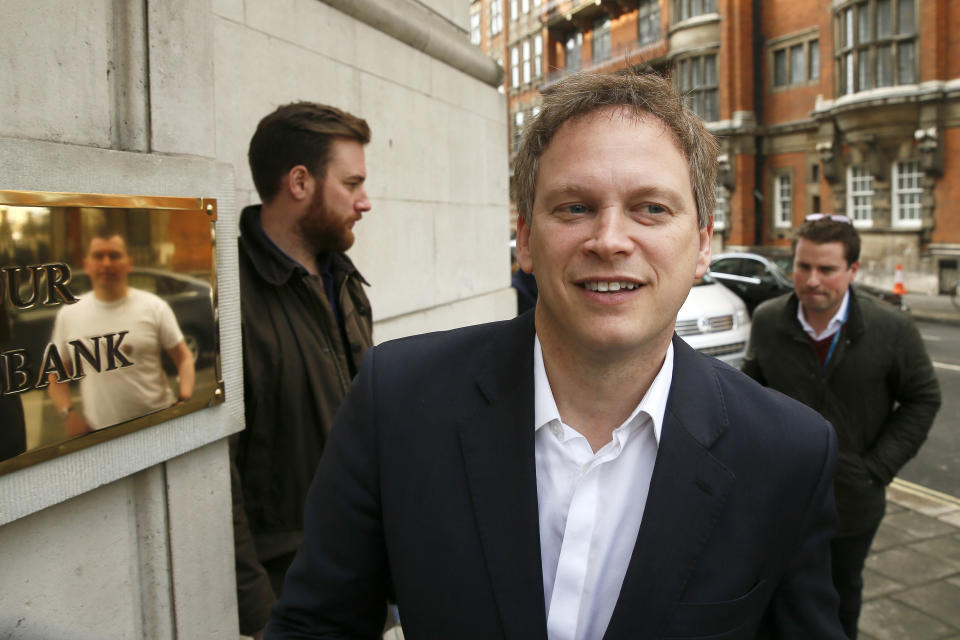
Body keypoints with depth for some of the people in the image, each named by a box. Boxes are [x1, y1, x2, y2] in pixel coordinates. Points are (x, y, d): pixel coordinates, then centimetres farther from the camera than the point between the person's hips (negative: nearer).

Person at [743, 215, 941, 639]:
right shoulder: (767, 320, -8)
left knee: (844, 590, 21)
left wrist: (879, 467, -8)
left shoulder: (892, 328, -13)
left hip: (853, 498, -1)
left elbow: (923, 398, -2)